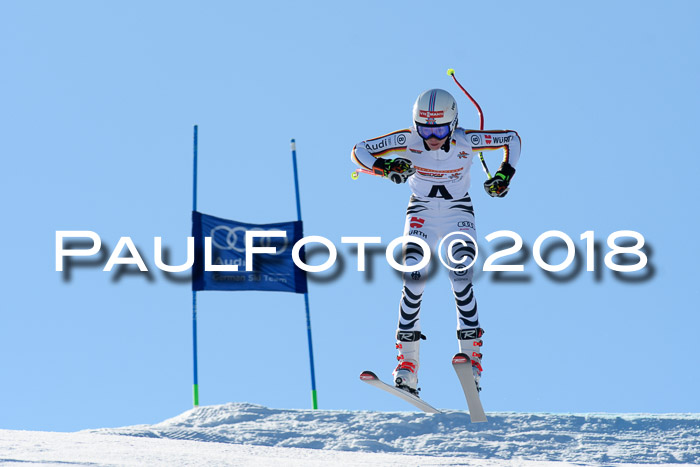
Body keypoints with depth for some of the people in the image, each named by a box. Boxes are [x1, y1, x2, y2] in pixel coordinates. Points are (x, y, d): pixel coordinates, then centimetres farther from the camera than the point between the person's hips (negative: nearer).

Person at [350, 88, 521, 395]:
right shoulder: (408, 140, -22)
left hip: (458, 212, -1)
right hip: (422, 212, 1)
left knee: (461, 278, -20)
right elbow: (359, 150, -16)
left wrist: (505, 175, -19)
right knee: (413, 279, -15)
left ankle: (472, 357, -13)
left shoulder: (466, 142, -23)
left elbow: (512, 138, -7)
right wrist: (385, 167, -33)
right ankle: (407, 363, -8)